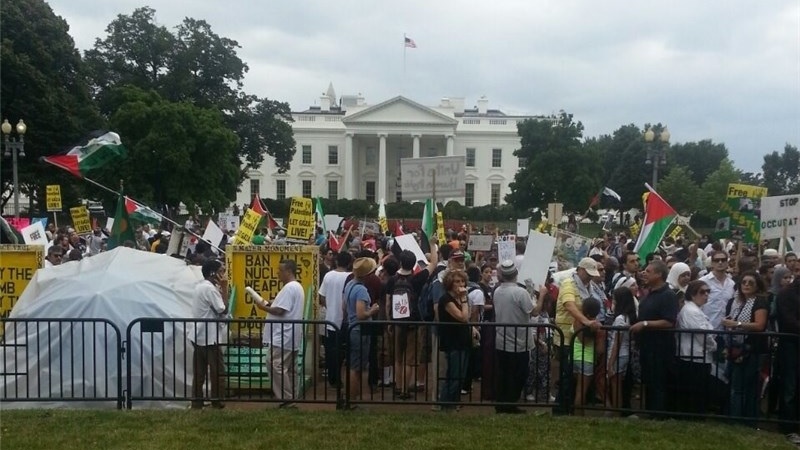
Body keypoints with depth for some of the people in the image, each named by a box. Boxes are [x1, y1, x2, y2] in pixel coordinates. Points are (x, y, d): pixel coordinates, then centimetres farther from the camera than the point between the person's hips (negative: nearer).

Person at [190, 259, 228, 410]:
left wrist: (221, 289, 6)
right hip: (210, 337, -9)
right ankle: (217, 403, 2)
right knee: (217, 372, -1)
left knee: (199, 372, 10)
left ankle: (196, 402, 13)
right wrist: (224, 289, -10)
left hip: (199, 336, 9)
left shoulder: (200, 286, 14)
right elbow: (222, 310, -14)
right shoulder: (210, 288, -16)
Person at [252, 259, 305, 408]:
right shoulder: (298, 287, 19)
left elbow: (280, 311, -21)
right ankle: (290, 399, 15)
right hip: (291, 336, 11)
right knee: (290, 368, 11)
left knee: (277, 366, -9)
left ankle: (286, 399, -8)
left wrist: (263, 307, -8)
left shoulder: (289, 288, -16)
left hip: (283, 337, -11)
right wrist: (270, 304, 12)